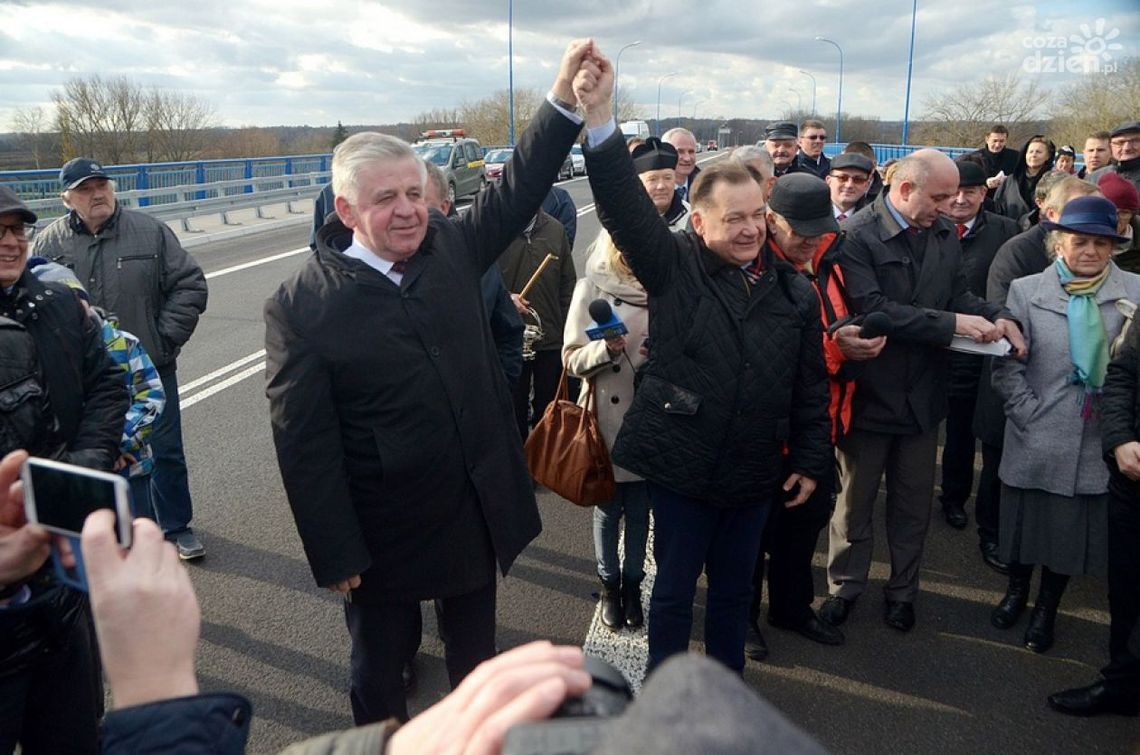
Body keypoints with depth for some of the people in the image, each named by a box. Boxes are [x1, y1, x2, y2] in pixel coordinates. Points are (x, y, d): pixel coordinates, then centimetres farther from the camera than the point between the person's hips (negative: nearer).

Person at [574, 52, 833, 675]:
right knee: (673, 591, 12)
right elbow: (626, 205, -21)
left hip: (756, 472, 3)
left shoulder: (795, 293, 2)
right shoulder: (675, 268, -6)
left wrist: (811, 459, 7)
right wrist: (600, 118, -33)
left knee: (734, 589, 19)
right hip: (681, 464, -3)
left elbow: (811, 387, 7)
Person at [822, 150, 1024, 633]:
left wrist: (996, 317, -12)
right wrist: (952, 324, -28)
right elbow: (871, 309, -28)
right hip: (869, 390, -5)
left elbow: (958, 293, 9)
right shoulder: (856, 235, -19)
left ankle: (903, 590, 36)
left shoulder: (944, 233, 1)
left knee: (914, 503, 18)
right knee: (855, 499, 14)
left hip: (923, 393, 5)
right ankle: (845, 585, 33)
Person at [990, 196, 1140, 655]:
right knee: (1028, 519, 16)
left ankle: (1047, 607, 36)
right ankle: (1017, 589, 42)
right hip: (1037, 440, 0)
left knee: (1074, 527, 13)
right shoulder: (1026, 291, -3)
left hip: (1102, 441, 0)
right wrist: (1031, 416, -9)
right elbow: (1006, 367, -4)